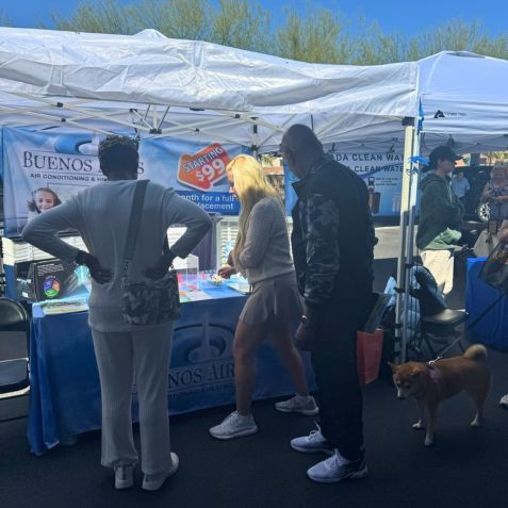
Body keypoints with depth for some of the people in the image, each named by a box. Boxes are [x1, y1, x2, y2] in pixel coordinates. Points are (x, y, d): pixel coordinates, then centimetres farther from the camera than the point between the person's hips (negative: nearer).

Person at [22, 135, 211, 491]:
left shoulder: (86, 200, -2)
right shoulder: (156, 194, -7)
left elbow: (33, 230, -6)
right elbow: (202, 221, -19)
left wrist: (82, 258, -6)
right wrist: (170, 256, -12)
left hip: (106, 311, 2)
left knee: (114, 393, 17)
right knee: (152, 392, 11)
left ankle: (122, 466, 31)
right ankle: (156, 468, 25)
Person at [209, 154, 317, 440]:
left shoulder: (262, 208, -18)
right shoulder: (269, 202, 13)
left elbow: (251, 256, -17)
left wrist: (232, 255, 2)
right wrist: (235, 267, 21)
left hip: (272, 287, -10)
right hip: (279, 284, 10)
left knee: (242, 350, -3)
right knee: (285, 344, 21)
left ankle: (243, 418, 7)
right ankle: (304, 399, 36)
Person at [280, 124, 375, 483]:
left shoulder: (316, 190, -22)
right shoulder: (348, 177, 9)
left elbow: (321, 259, -26)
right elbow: (366, 236, 16)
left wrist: (309, 316, -20)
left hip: (336, 298, -10)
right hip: (354, 289, 10)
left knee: (338, 374, 5)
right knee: (329, 367, 22)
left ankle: (351, 457, 22)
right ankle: (330, 434, 40)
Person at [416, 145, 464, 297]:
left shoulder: (444, 183, 18)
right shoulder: (434, 185, -14)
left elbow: (458, 209, 16)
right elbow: (444, 213, -24)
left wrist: (454, 211, -6)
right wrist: (456, 212, -4)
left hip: (444, 244, 10)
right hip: (436, 245, -10)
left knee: (444, 289, 14)